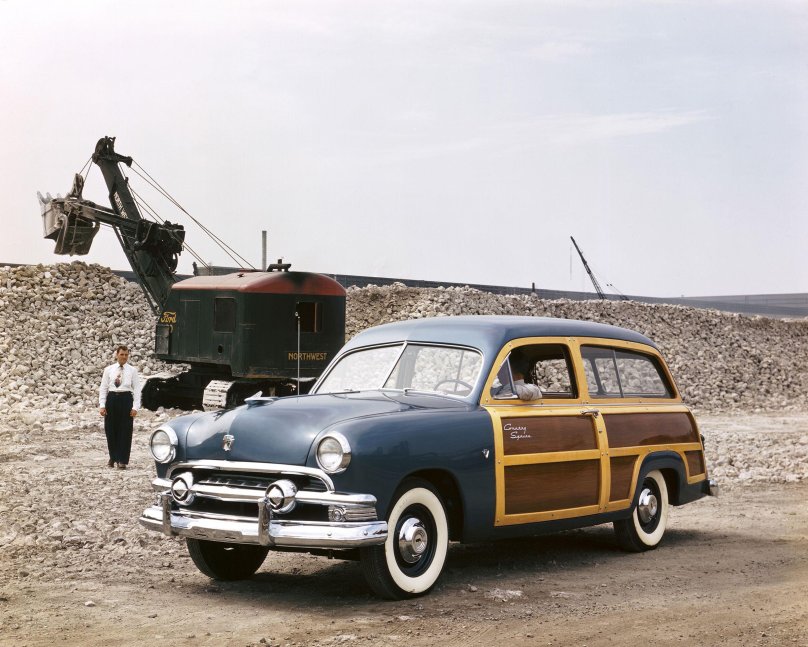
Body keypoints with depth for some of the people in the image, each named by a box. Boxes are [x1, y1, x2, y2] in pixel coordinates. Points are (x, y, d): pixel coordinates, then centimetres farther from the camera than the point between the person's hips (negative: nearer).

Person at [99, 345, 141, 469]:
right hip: (112, 399, 2)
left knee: (125, 431, -1)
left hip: (126, 399, -2)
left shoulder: (132, 370, 3)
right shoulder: (109, 370, 7)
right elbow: (103, 388, 7)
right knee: (110, 430, 7)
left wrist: (135, 407, -9)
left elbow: (137, 389, 0)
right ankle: (113, 458, 24)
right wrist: (102, 405, -2)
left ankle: (122, 460, 7)